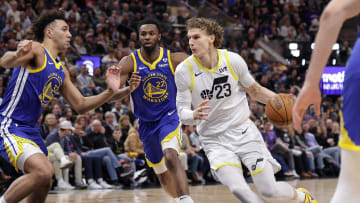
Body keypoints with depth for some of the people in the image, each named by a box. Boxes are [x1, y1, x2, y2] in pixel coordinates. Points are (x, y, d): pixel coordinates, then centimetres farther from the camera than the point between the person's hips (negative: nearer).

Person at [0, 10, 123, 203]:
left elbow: (80, 105, 20)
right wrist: (17, 55, -54)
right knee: (44, 171, -28)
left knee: (43, 184, 18)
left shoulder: (61, 71, 16)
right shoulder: (36, 50, -10)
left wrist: (110, 92, 7)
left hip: (30, 129, 10)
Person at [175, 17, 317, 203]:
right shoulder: (184, 71, -10)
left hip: (243, 131, 1)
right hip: (214, 140, 0)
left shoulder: (233, 60, -7)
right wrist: (195, 115, -32)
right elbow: (182, 112, -8)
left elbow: (255, 91, 9)